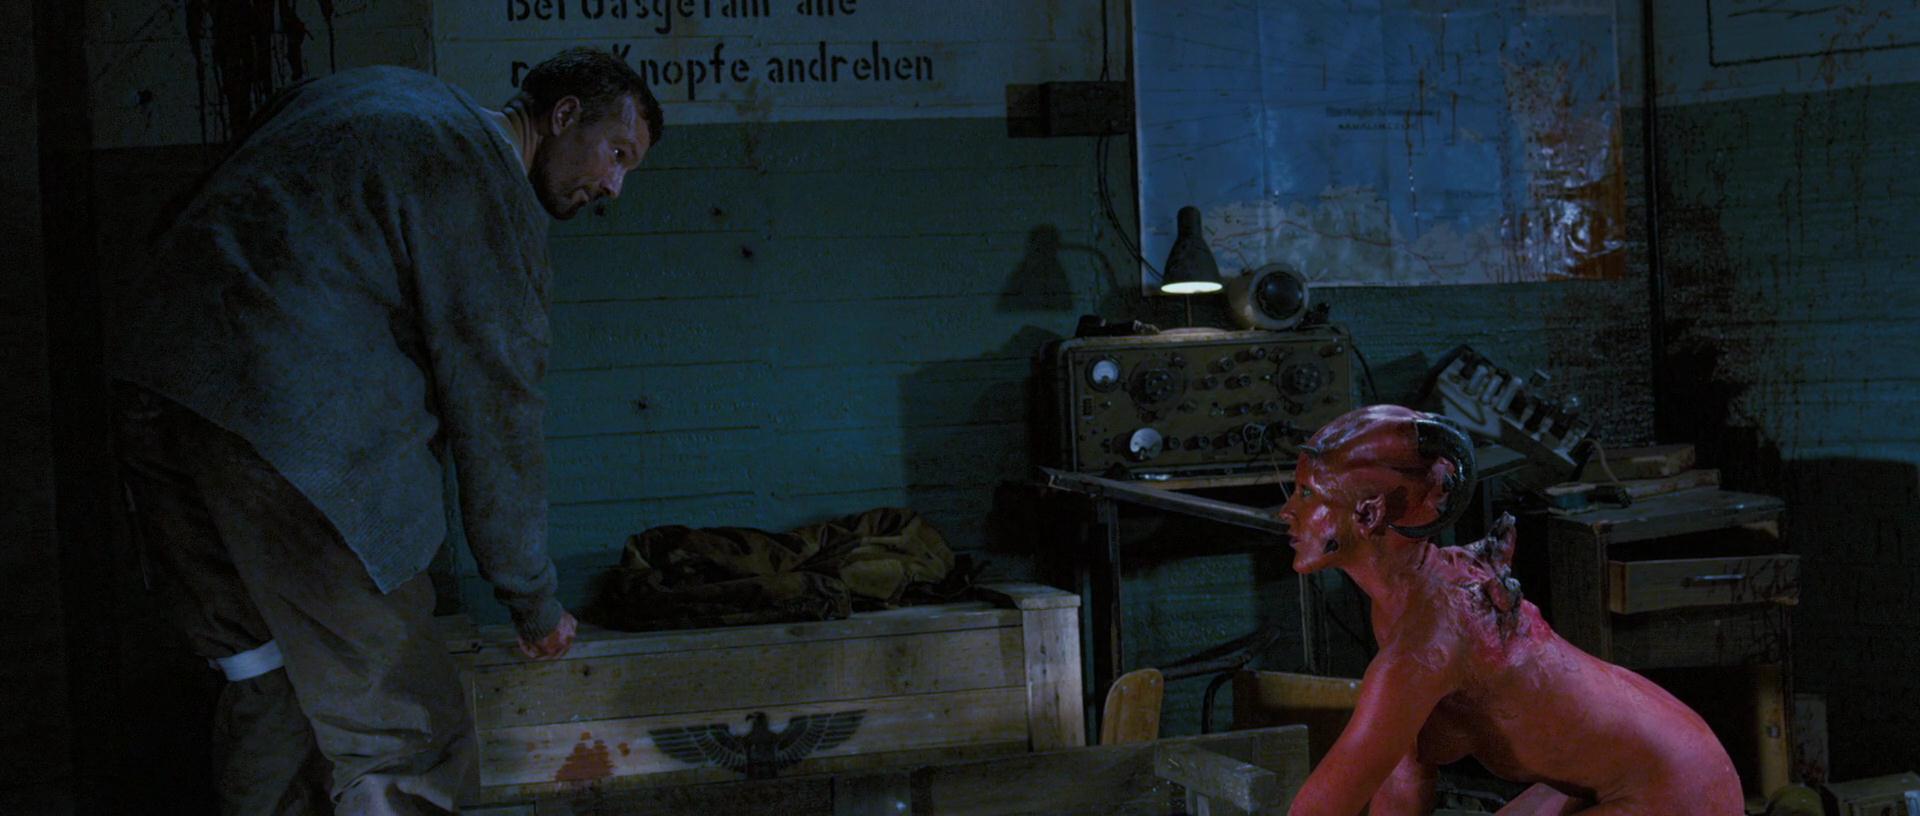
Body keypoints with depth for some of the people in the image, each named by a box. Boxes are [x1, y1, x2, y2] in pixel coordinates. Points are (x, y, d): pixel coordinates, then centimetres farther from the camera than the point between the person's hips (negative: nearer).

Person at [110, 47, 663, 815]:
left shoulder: (371, 95, 25)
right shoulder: (492, 187, 0)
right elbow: (494, 412, 0)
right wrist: (534, 605, 9)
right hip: (296, 427, -9)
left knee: (267, 684, 19)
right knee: (403, 743, -3)